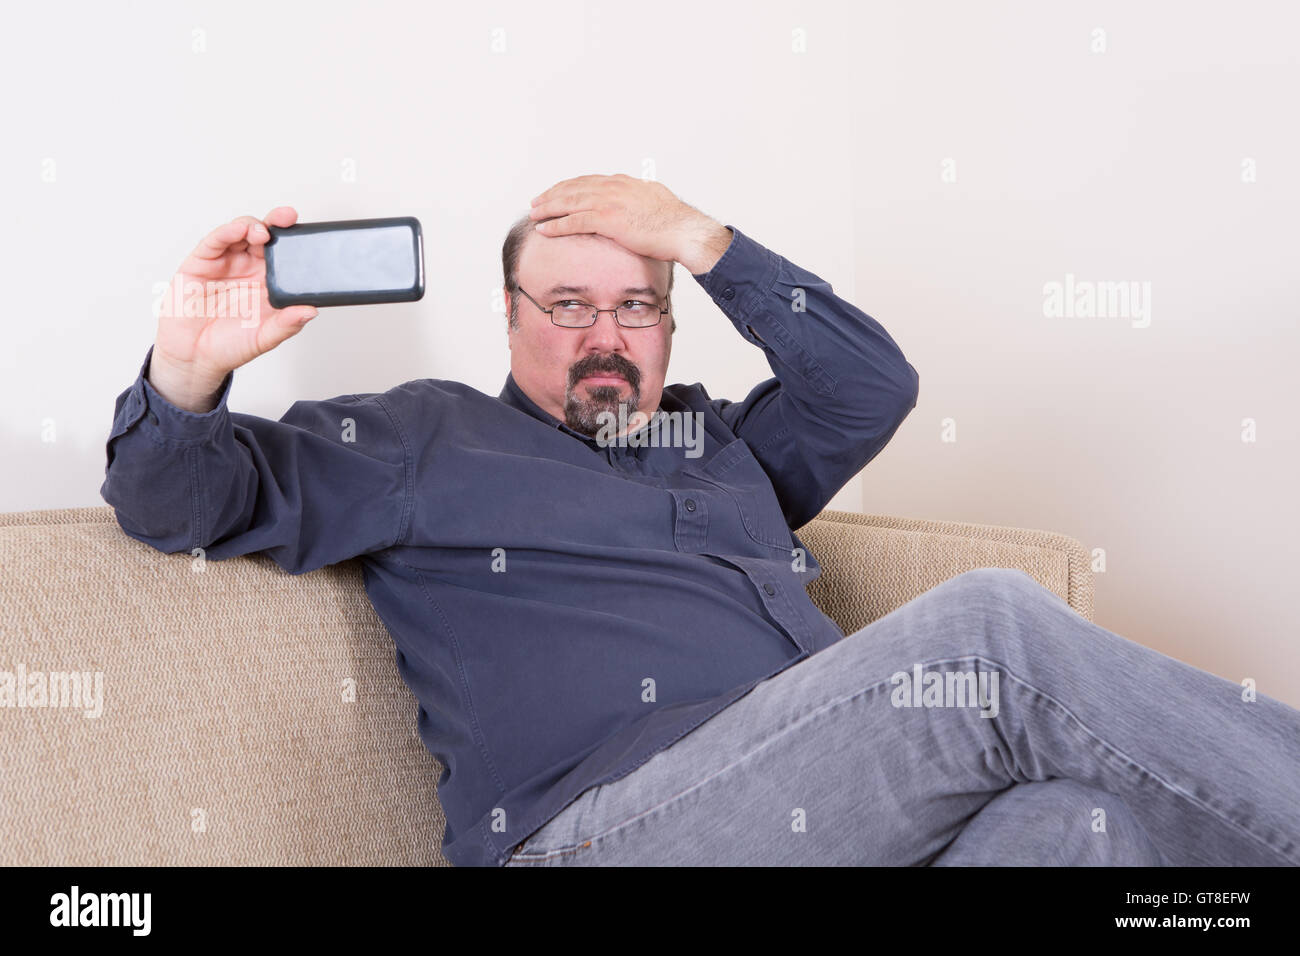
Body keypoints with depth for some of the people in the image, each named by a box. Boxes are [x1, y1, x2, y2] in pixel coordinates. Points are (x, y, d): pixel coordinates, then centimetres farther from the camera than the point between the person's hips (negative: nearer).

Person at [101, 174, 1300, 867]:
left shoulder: (724, 446, 32)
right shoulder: (429, 439, 19)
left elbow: (874, 384, 19)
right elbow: (186, 494, 14)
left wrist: (706, 243, 13)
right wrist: (189, 373, -10)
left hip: (838, 818, 6)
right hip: (591, 833, -6)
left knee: (1089, 814, -30)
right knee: (994, 628, -25)